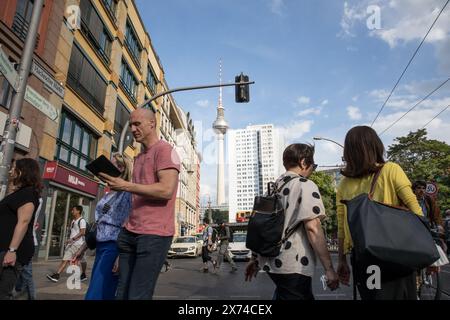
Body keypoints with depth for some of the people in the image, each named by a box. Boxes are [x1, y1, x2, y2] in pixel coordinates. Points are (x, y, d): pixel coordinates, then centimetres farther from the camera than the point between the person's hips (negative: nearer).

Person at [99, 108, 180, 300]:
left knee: (137, 296, -6)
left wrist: (125, 186, -17)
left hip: (154, 234, -8)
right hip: (130, 233, 8)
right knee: (122, 292, 11)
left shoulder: (164, 150, -6)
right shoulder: (139, 157, 21)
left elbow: (166, 190, -19)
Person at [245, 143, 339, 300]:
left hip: (272, 263, 7)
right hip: (294, 266, -7)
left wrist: (254, 259, 20)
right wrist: (329, 268, -15)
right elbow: (312, 227, -20)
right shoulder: (305, 185, -10)